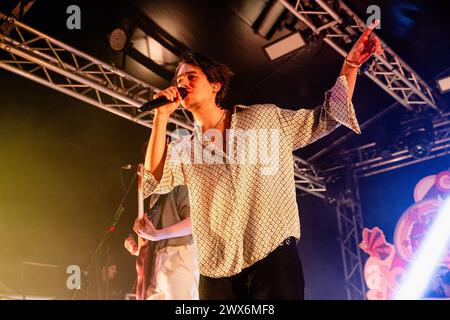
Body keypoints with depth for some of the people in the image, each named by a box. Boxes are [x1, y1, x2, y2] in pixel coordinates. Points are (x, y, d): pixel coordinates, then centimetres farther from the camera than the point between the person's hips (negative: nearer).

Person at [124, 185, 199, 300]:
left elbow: (196, 220, -18)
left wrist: (157, 234, -23)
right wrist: (138, 250, 9)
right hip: (155, 268, 8)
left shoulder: (179, 187, -1)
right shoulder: (155, 198, 24)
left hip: (177, 261, -8)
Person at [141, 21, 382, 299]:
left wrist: (351, 64, 4)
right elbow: (155, 179, -1)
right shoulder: (184, 148, 13)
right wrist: (162, 117, -5)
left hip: (273, 257, -2)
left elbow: (325, 118, 12)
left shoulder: (267, 118, 8)